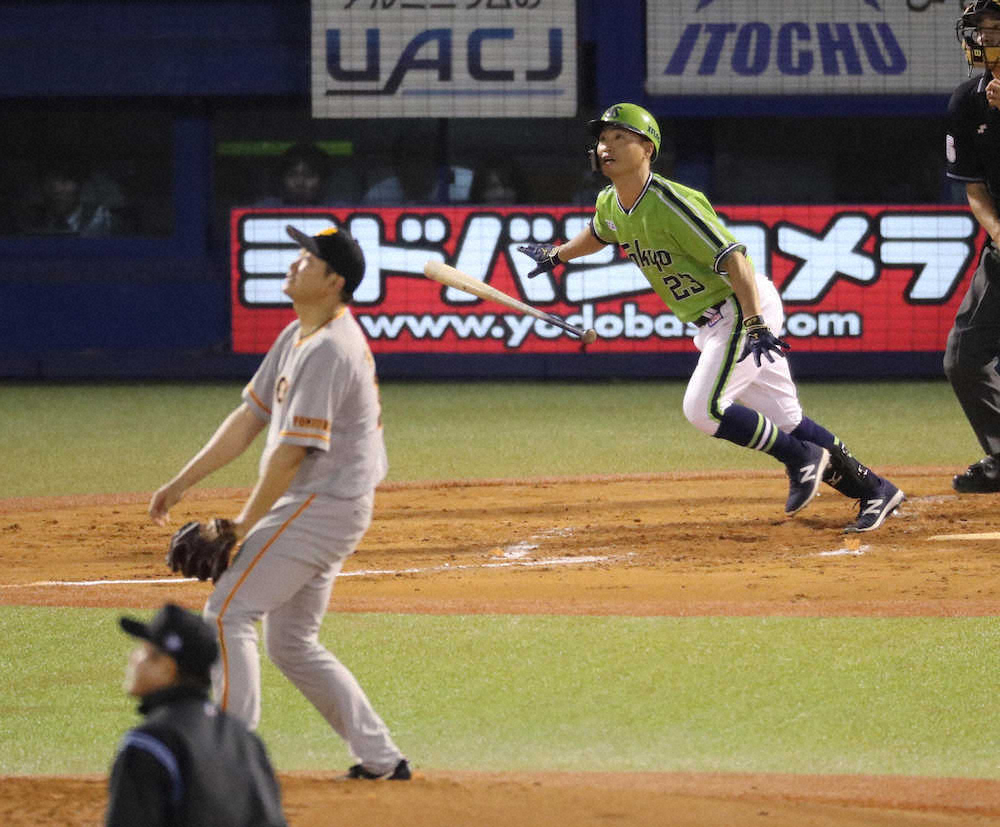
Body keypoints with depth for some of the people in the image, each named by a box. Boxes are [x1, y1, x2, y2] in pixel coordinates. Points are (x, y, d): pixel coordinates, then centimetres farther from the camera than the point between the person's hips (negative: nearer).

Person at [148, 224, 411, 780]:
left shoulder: (328, 351, -20)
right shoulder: (297, 338, 13)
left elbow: (291, 453, -20)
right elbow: (250, 419, 17)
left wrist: (247, 522, -11)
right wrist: (183, 482, 12)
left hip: (320, 507, -10)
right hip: (320, 507, 10)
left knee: (229, 612, -11)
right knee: (292, 644, 14)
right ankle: (381, 758, 15)